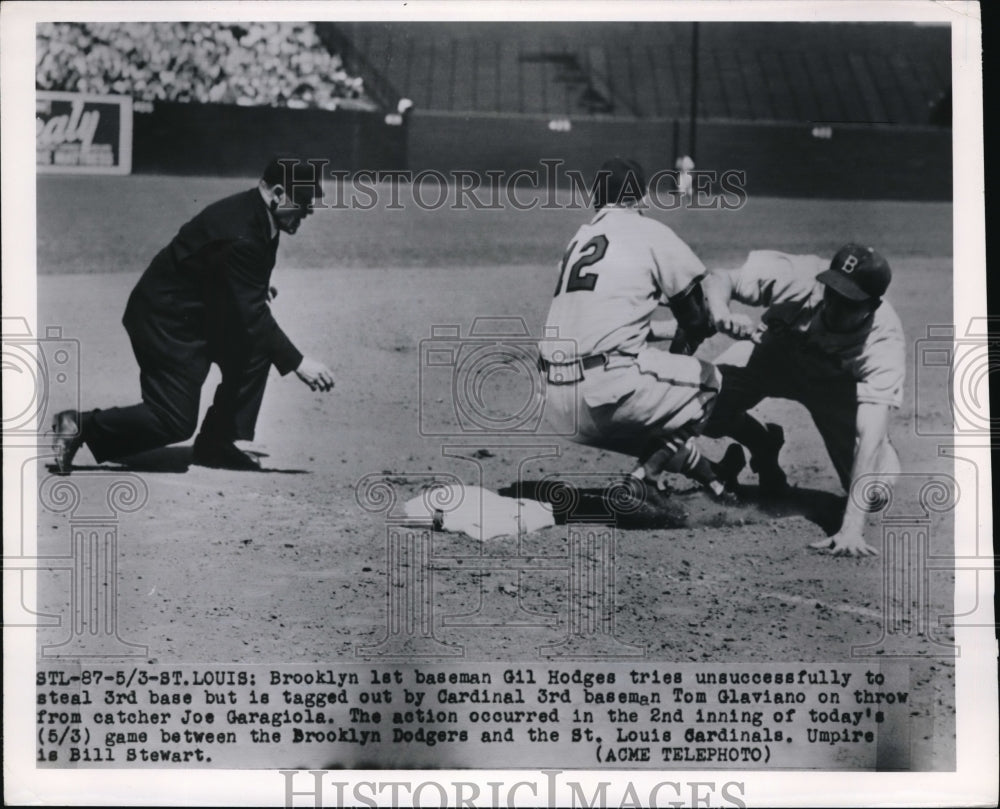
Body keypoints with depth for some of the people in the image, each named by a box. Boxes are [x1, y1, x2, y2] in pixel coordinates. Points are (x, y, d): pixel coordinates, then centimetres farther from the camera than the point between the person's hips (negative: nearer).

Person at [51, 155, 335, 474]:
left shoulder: (255, 212, 1)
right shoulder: (241, 235, -29)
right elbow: (252, 316, -30)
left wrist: (256, 286, 3)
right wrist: (297, 362, -30)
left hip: (201, 310, 10)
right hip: (165, 319, -10)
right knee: (175, 421, -8)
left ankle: (218, 443, 9)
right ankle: (81, 426, 3)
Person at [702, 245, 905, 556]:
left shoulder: (884, 343, -38)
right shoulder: (795, 277, -36)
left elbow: (871, 434, -44)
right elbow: (719, 278, -23)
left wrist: (852, 527, -52)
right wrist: (721, 314, -47)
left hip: (837, 384, -2)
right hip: (773, 353, 2)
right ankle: (764, 447, 9)